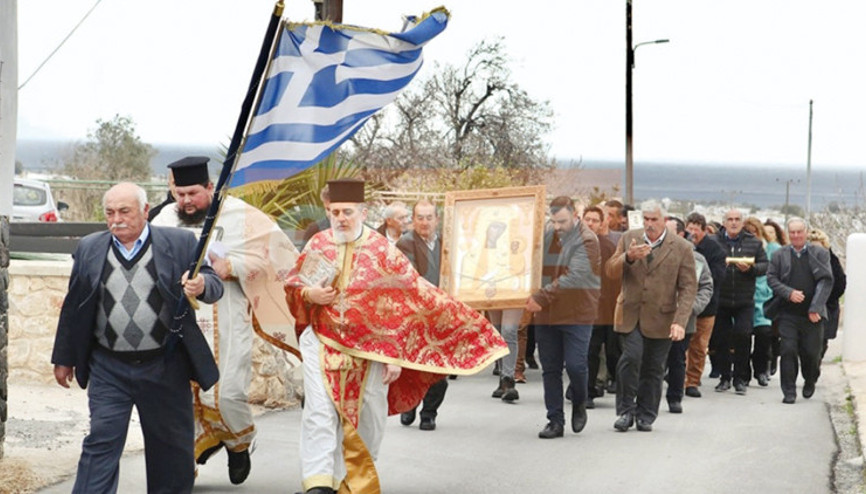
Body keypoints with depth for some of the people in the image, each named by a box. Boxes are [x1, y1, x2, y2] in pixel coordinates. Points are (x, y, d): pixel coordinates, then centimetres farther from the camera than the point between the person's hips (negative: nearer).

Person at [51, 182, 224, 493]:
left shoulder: (179, 243, -1)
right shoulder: (89, 249, 4)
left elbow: (214, 287, -4)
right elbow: (73, 307, 10)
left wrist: (202, 284, -28)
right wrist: (64, 359, 13)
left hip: (165, 369, 0)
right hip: (108, 369, 1)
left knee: (171, 447, 10)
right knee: (101, 442, -4)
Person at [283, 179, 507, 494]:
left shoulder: (383, 251, -5)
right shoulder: (318, 245, 2)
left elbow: (400, 308, -3)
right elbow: (292, 284, 13)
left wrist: (395, 355, -6)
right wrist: (309, 294, -11)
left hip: (370, 350, 0)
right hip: (323, 345, 1)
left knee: (367, 421, 7)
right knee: (319, 414, -13)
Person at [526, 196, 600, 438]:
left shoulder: (587, 240, -9)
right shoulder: (547, 237, 9)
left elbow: (573, 277, -19)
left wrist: (542, 297, -25)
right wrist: (535, 299, -2)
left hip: (577, 313, -5)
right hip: (546, 315, 5)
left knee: (575, 365, -8)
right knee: (550, 369, 5)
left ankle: (579, 405, 20)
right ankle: (555, 421, 11)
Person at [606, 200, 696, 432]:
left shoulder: (681, 248, -2)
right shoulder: (629, 238, 6)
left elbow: (688, 288, -3)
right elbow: (611, 271, 4)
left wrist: (680, 321, -14)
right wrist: (628, 257, -18)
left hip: (661, 318, -1)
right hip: (630, 315, 1)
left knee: (653, 368, 5)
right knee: (631, 357, -15)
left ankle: (646, 415, 19)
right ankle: (626, 411, -2)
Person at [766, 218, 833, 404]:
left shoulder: (820, 254, 5)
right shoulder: (780, 255, 8)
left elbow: (826, 281, -1)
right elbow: (771, 278, 5)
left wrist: (815, 308, -9)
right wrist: (789, 293, -13)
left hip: (813, 314, 0)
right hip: (787, 313, 0)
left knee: (811, 352, 3)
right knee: (788, 352, -6)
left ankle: (810, 382, 31)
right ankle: (789, 392, 1)